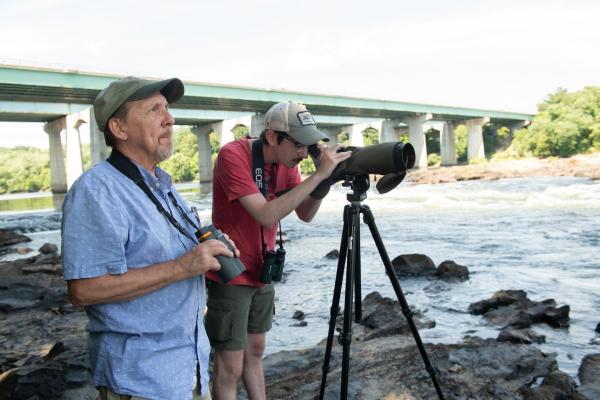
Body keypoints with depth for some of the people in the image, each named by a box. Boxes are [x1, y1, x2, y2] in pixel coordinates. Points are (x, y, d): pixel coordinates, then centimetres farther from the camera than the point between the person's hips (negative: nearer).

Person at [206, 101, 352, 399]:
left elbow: (305, 214, 0)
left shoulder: (286, 161, -1)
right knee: (230, 367, 0)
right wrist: (318, 175, -33)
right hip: (230, 275, -7)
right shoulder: (233, 155, -23)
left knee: (255, 350, 19)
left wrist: (323, 180, -17)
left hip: (262, 273, 7)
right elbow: (266, 215, -32)